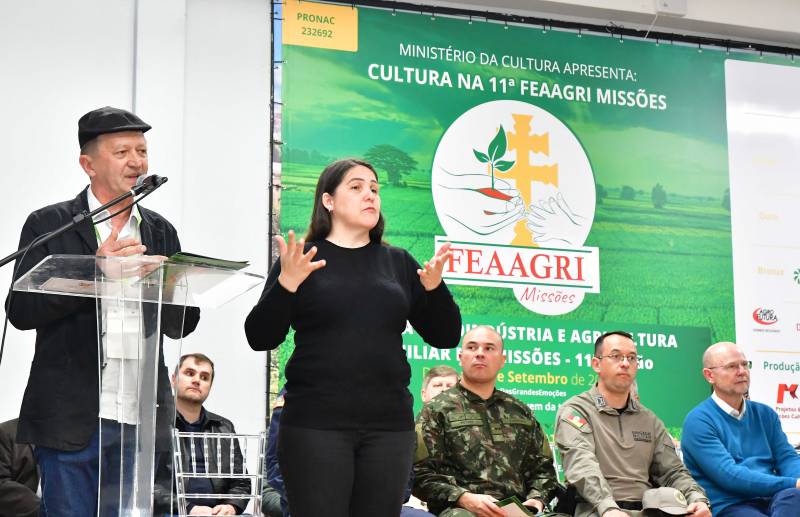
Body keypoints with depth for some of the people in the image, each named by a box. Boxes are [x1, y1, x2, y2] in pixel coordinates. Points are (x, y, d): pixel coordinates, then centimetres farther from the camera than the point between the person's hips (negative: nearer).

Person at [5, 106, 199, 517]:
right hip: (71, 421, -3)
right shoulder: (49, 224, 2)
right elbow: (20, 311, -7)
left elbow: (180, 326, 12)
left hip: (140, 421, 4)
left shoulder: (160, 232, 12)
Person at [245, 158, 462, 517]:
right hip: (316, 424, -3)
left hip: (389, 425, 3)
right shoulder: (302, 259, 3)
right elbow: (260, 338, -4)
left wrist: (434, 288, -8)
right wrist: (286, 283, -19)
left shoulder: (398, 262, 12)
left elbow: (445, 338, 10)